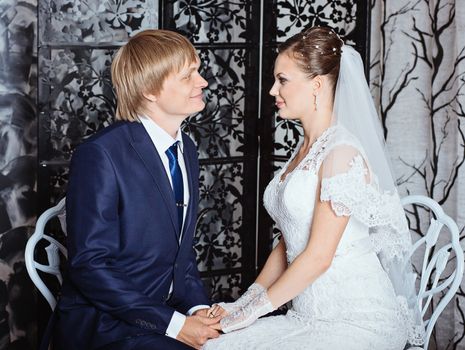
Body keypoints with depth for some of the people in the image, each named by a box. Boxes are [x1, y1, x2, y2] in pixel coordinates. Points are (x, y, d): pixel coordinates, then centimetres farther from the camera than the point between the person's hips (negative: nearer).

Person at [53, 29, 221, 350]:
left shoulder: (187, 150, 9)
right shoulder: (100, 155, -15)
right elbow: (90, 266, -18)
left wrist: (198, 306, -4)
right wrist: (173, 324, -20)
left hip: (170, 312, 7)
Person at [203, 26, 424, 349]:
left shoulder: (342, 152, -15)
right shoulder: (306, 148, 14)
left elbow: (318, 256, -16)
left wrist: (252, 311, -9)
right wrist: (243, 303, 4)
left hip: (358, 321, -8)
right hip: (311, 315, 8)